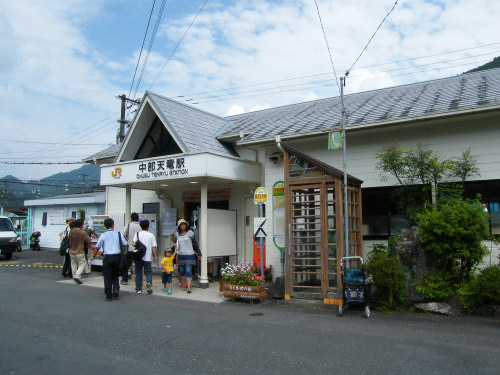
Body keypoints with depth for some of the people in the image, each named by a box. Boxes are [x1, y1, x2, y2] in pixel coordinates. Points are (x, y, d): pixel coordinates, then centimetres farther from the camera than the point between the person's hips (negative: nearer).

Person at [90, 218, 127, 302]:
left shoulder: (103, 235, 1)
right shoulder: (118, 234, 4)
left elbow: (97, 247, 7)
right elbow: (125, 245, 7)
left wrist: (93, 256, 22)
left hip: (107, 258, -1)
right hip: (117, 256, 2)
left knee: (107, 277, 7)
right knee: (116, 275, 20)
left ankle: (109, 296, 8)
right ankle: (116, 289, 0)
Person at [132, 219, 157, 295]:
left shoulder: (137, 234, 0)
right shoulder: (151, 235, 0)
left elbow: (133, 244, -11)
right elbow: (154, 247, -2)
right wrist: (155, 256, 10)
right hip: (147, 257, -1)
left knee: (138, 272, 13)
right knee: (148, 272, 12)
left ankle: (139, 289, 15)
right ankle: (149, 283, -16)